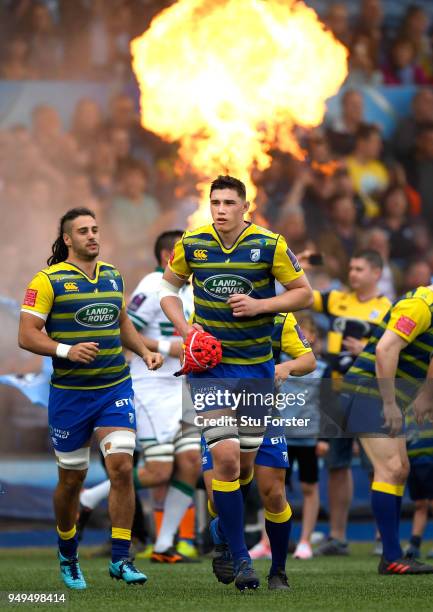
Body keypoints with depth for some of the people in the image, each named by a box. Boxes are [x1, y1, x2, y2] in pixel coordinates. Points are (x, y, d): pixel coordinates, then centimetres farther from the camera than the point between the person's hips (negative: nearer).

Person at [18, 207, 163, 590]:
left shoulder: (113, 276, 9)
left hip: (116, 389, 3)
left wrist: (145, 352, 9)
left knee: (122, 468, -12)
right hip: (69, 395, -3)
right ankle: (68, 557, 29)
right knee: (71, 479, 7)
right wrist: (66, 350, -25)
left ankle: (120, 559, -6)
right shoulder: (48, 280, -7)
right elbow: (27, 335, -11)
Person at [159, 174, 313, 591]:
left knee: (246, 463, 8)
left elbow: (304, 293, 1)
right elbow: (168, 287, 13)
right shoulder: (191, 245, -3)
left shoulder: (270, 245, -7)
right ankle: (240, 560, -9)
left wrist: (260, 305, -15)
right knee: (226, 457, -14)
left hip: (255, 367, 1)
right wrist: (184, 326, -4)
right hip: (208, 365, -1)